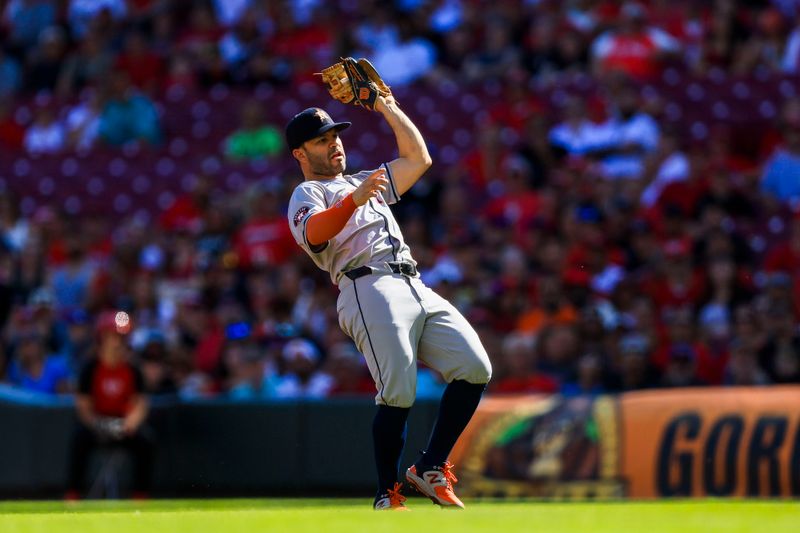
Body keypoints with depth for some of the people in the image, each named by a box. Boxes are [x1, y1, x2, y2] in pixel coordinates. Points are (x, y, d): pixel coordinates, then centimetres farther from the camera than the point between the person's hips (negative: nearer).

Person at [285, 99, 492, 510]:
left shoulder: (363, 183, 35)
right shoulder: (306, 195, 11)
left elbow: (418, 158, 34)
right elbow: (315, 234, -13)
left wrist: (387, 108, 32)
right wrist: (354, 201, -29)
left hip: (416, 288, 7)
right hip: (369, 288, -7)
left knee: (475, 368, -9)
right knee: (398, 392, -21)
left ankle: (430, 468, -3)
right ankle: (387, 496, -13)